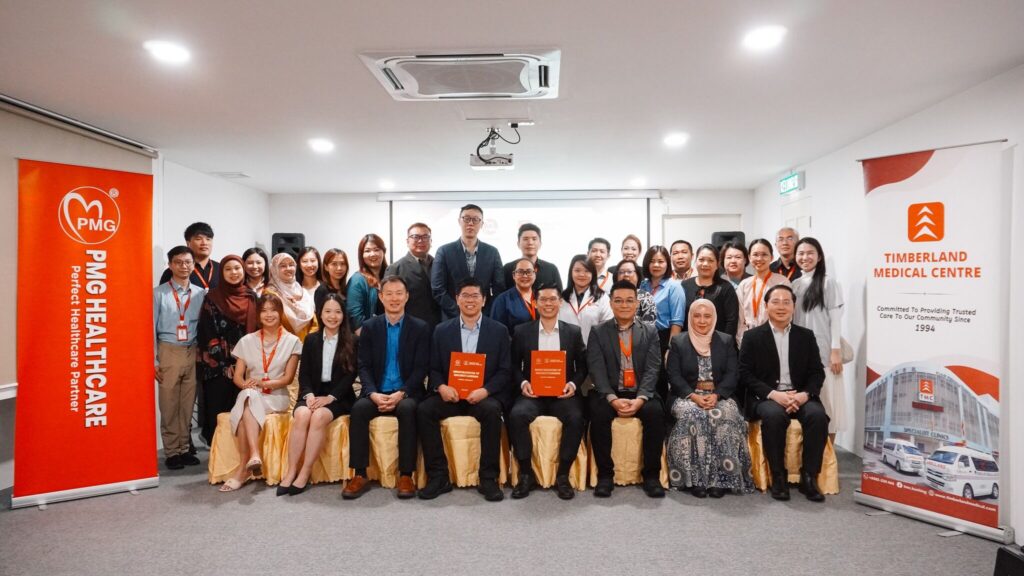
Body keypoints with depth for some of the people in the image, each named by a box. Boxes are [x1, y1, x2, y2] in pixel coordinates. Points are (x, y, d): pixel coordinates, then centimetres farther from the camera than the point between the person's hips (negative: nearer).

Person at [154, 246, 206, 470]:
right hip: (169, 352, -2)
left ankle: (184, 449, 21)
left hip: (193, 352, 2)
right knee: (169, 405, 5)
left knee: (188, 404, 9)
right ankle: (172, 452, 16)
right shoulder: (159, 293, -2)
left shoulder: (200, 293, 4)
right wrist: (153, 360, -4)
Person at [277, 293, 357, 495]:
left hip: (339, 397, -2)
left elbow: (350, 375, -5)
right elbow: (304, 374, 7)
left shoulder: (351, 341, 3)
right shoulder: (311, 340, 12)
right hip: (313, 394, 3)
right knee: (301, 415, -29)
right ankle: (290, 471, -24)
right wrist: (309, 395, -12)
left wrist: (330, 397, -17)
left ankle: (305, 474, -26)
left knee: (319, 416, -32)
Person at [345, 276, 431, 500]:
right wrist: (373, 393, -15)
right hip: (376, 393, 2)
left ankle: (406, 476, -23)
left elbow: (421, 368, -3)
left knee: (408, 409, -33)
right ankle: (360, 475, -19)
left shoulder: (420, 328, 2)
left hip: (406, 394, -2)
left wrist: (401, 393, -18)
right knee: (358, 408, -27)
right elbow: (364, 366, 3)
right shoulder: (369, 327, 8)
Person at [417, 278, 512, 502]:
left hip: (484, 395, -2)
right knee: (423, 410, -25)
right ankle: (438, 476, -13)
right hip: (449, 394, 2)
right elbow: (434, 368, 7)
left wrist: (485, 390, -17)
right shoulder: (442, 330, 10)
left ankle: (488, 478, -18)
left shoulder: (499, 331, 6)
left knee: (491, 411, -33)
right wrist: (441, 387, -15)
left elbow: (504, 371, 0)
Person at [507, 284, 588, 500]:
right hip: (532, 393, 0)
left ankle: (563, 474, -11)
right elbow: (514, 365, 9)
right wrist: (523, 382, -10)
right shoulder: (522, 331, 10)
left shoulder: (574, 332, 11)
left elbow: (582, 367, 10)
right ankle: (526, 473, -12)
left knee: (575, 418, -31)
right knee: (516, 415, -31)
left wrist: (573, 384, -9)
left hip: (563, 393, 0)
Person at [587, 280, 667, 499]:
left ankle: (651, 475, -12)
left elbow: (652, 369, -2)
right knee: (598, 413, -30)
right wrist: (613, 399, -21)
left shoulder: (650, 332, 9)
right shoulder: (598, 332, 5)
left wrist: (640, 399, -20)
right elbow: (597, 369, -5)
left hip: (641, 394, 1)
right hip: (609, 394, 0)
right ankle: (605, 474, -13)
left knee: (655, 412, -29)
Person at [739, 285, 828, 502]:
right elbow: (745, 374, -4)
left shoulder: (806, 336, 13)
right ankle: (778, 476, -16)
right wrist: (773, 394, -18)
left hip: (799, 396, 3)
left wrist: (805, 394, -13)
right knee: (774, 415, -34)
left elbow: (817, 372, 8)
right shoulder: (753, 336, 4)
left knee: (817, 415, -28)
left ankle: (809, 477, -13)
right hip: (765, 397, -3)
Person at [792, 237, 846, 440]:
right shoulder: (795, 284, 11)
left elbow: (836, 318, -7)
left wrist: (836, 351, -11)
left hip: (823, 350, -5)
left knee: (826, 398, 1)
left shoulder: (828, 282, -3)